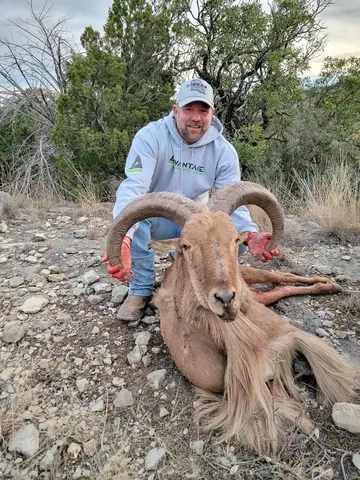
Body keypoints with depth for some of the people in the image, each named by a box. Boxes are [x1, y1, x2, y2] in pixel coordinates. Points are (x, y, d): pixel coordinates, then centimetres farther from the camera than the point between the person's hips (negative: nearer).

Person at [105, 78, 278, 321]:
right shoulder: (150, 137, -22)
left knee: (237, 236, -23)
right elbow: (133, 187, -37)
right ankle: (141, 289, -14)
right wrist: (123, 238, -56)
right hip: (156, 218, -2)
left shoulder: (224, 151, -12)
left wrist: (251, 234, -42)